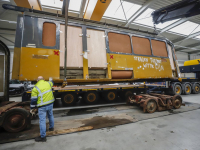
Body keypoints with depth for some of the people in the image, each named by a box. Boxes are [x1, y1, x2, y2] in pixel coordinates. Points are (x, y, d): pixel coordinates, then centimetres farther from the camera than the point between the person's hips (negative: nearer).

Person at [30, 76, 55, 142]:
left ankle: (43, 137, 14)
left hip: (42, 107, -5)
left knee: (42, 120, 3)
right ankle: (51, 127, 47)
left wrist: (31, 108, 5)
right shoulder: (48, 83, 0)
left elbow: (33, 100, -8)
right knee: (50, 115, 26)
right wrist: (51, 80, 49)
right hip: (50, 104, 5)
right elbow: (51, 82, 26)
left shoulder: (35, 88, -10)